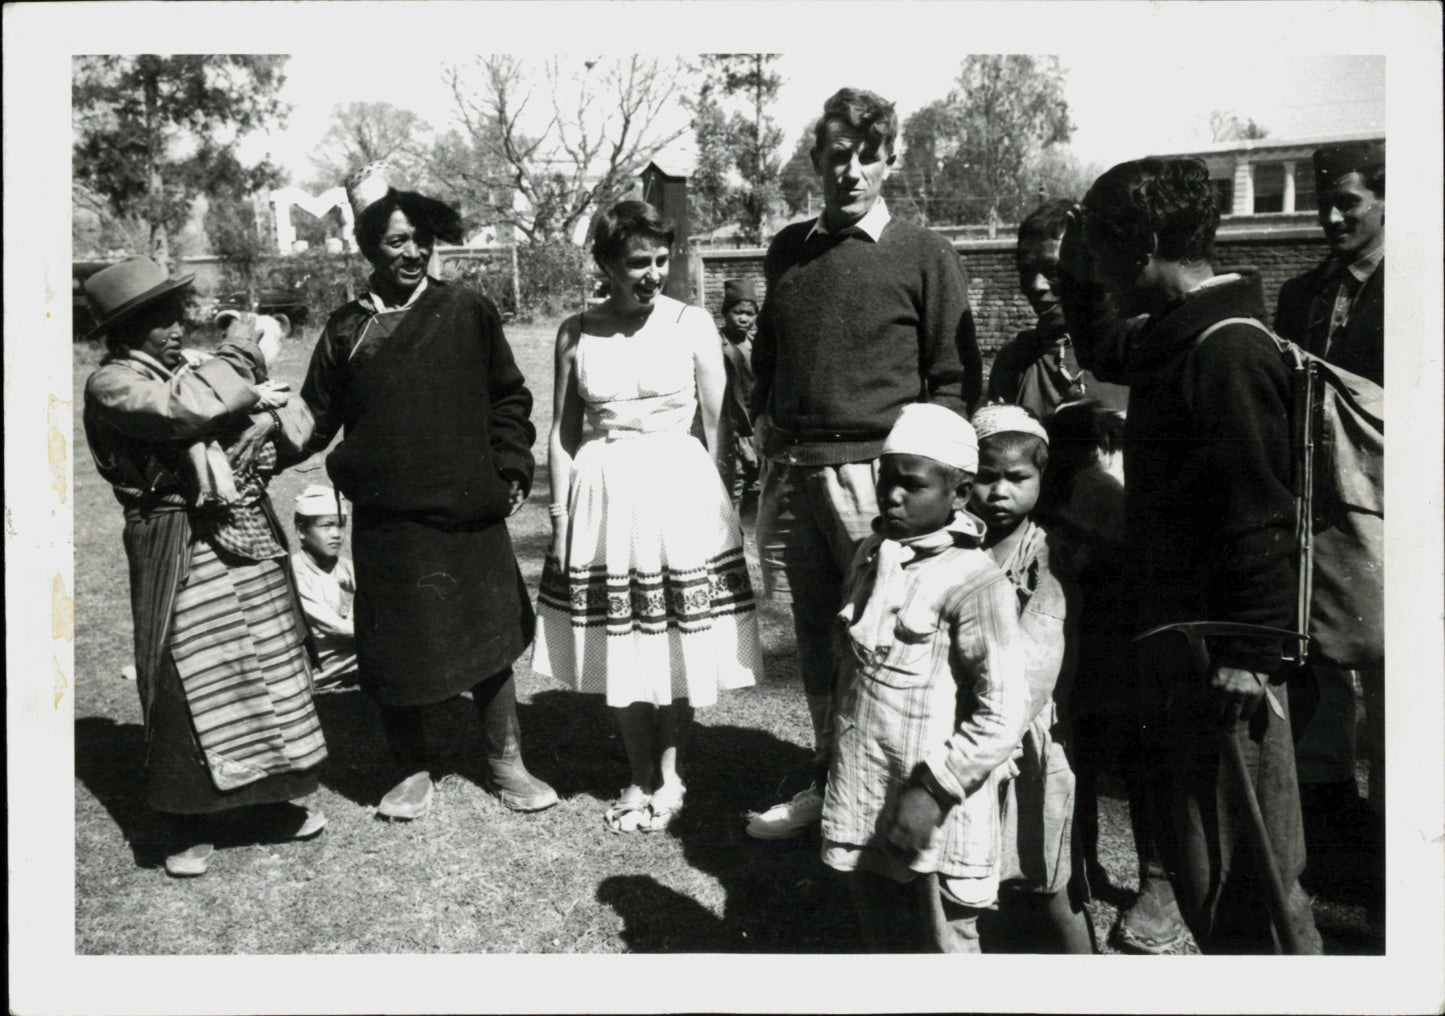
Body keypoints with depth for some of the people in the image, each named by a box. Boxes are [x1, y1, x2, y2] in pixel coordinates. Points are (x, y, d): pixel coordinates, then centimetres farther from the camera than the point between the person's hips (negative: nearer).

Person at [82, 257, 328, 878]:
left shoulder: (191, 369, 13)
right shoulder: (112, 384, -8)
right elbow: (184, 410, -27)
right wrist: (238, 354, -14)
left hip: (248, 536, 7)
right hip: (180, 551, -7)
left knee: (268, 669, 13)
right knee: (191, 684, 0)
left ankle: (268, 795, 30)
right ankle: (189, 824, 16)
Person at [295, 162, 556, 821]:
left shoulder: (469, 313, 2)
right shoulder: (346, 331, 4)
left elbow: (508, 397, 8)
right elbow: (317, 419, 11)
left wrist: (510, 469, 1)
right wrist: (343, 473, -5)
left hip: (471, 511, 0)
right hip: (387, 518, 1)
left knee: (489, 635, 8)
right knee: (398, 644, 6)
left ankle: (505, 764, 24)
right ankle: (413, 772, 25)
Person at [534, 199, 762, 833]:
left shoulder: (691, 324, -3)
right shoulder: (576, 333, 3)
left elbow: (718, 421, -1)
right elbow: (564, 431, 7)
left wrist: (714, 504, -4)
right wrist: (561, 515, 3)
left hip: (678, 494, -2)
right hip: (601, 496, 2)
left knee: (676, 647, 5)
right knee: (617, 652, 10)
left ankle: (670, 781, 23)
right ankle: (643, 779, 27)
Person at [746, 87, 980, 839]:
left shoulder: (924, 257, -1)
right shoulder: (787, 250, 14)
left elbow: (956, 381, -1)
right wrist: (765, 426, 12)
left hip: (875, 473, -5)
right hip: (791, 470, 5)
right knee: (812, 634, 12)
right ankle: (825, 777, 26)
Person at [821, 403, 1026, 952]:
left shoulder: (974, 583, -17)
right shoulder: (871, 556, 6)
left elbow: (1004, 711, -20)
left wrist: (934, 789, -21)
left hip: (936, 819, -7)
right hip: (866, 812, 7)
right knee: (887, 943, 20)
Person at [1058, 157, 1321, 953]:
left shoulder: (1228, 351, -18)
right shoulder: (1173, 337, 12)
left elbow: (1259, 514, -23)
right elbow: (1102, 352, 35)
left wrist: (1250, 653, -23)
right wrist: (1077, 284, 20)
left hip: (1227, 657, -10)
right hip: (1189, 647, 10)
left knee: (1239, 876, -2)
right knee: (1201, 865, 20)